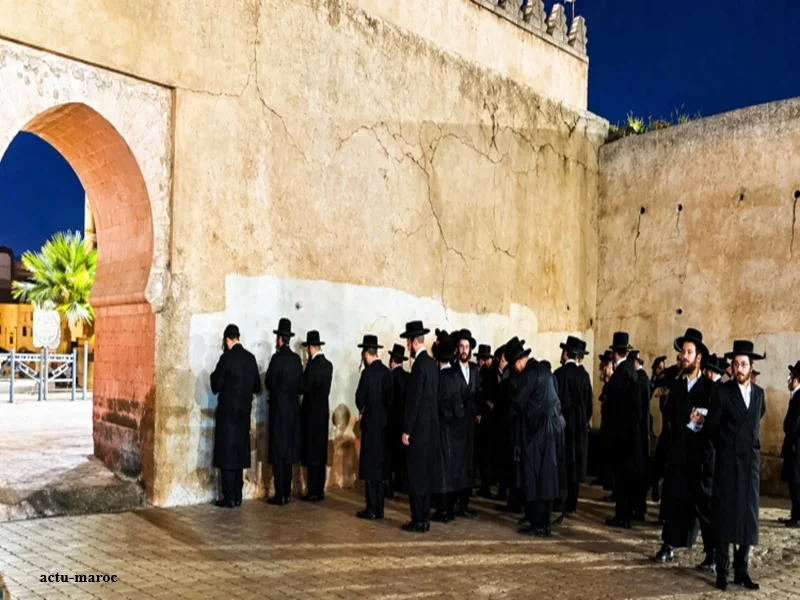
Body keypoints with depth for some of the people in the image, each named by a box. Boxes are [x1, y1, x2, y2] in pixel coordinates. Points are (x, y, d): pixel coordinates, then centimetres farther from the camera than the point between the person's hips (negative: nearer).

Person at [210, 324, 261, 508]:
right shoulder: (250, 358, 3)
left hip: (228, 412, -5)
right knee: (240, 453, 12)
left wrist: (215, 375, 8)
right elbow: (257, 387, 8)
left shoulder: (226, 358, -13)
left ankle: (229, 498, 1)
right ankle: (237, 496, 16)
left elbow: (216, 386, -10)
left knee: (227, 454, 0)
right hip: (244, 412, 6)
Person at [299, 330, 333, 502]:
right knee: (320, 452, 11)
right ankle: (320, 491, 15)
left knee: (311, 453, -3)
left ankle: (313, 492, -1)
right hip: (323, 411, 8)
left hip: (312, 412, -8)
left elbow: (305, 387, -15)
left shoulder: (312, 364, -15)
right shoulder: (328, 365, 8)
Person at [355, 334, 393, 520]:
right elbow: (389, 397, 9)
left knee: (369, 466, -1)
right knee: (380, 465, 12)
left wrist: (362, 411, 8)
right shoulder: (387, 372, 5)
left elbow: (360, 398, -12)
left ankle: (371, 509, 2)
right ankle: (379, 508, 17)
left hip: (371, 423, -7)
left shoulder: (368, 372, -14)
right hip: (384, 422, 7)